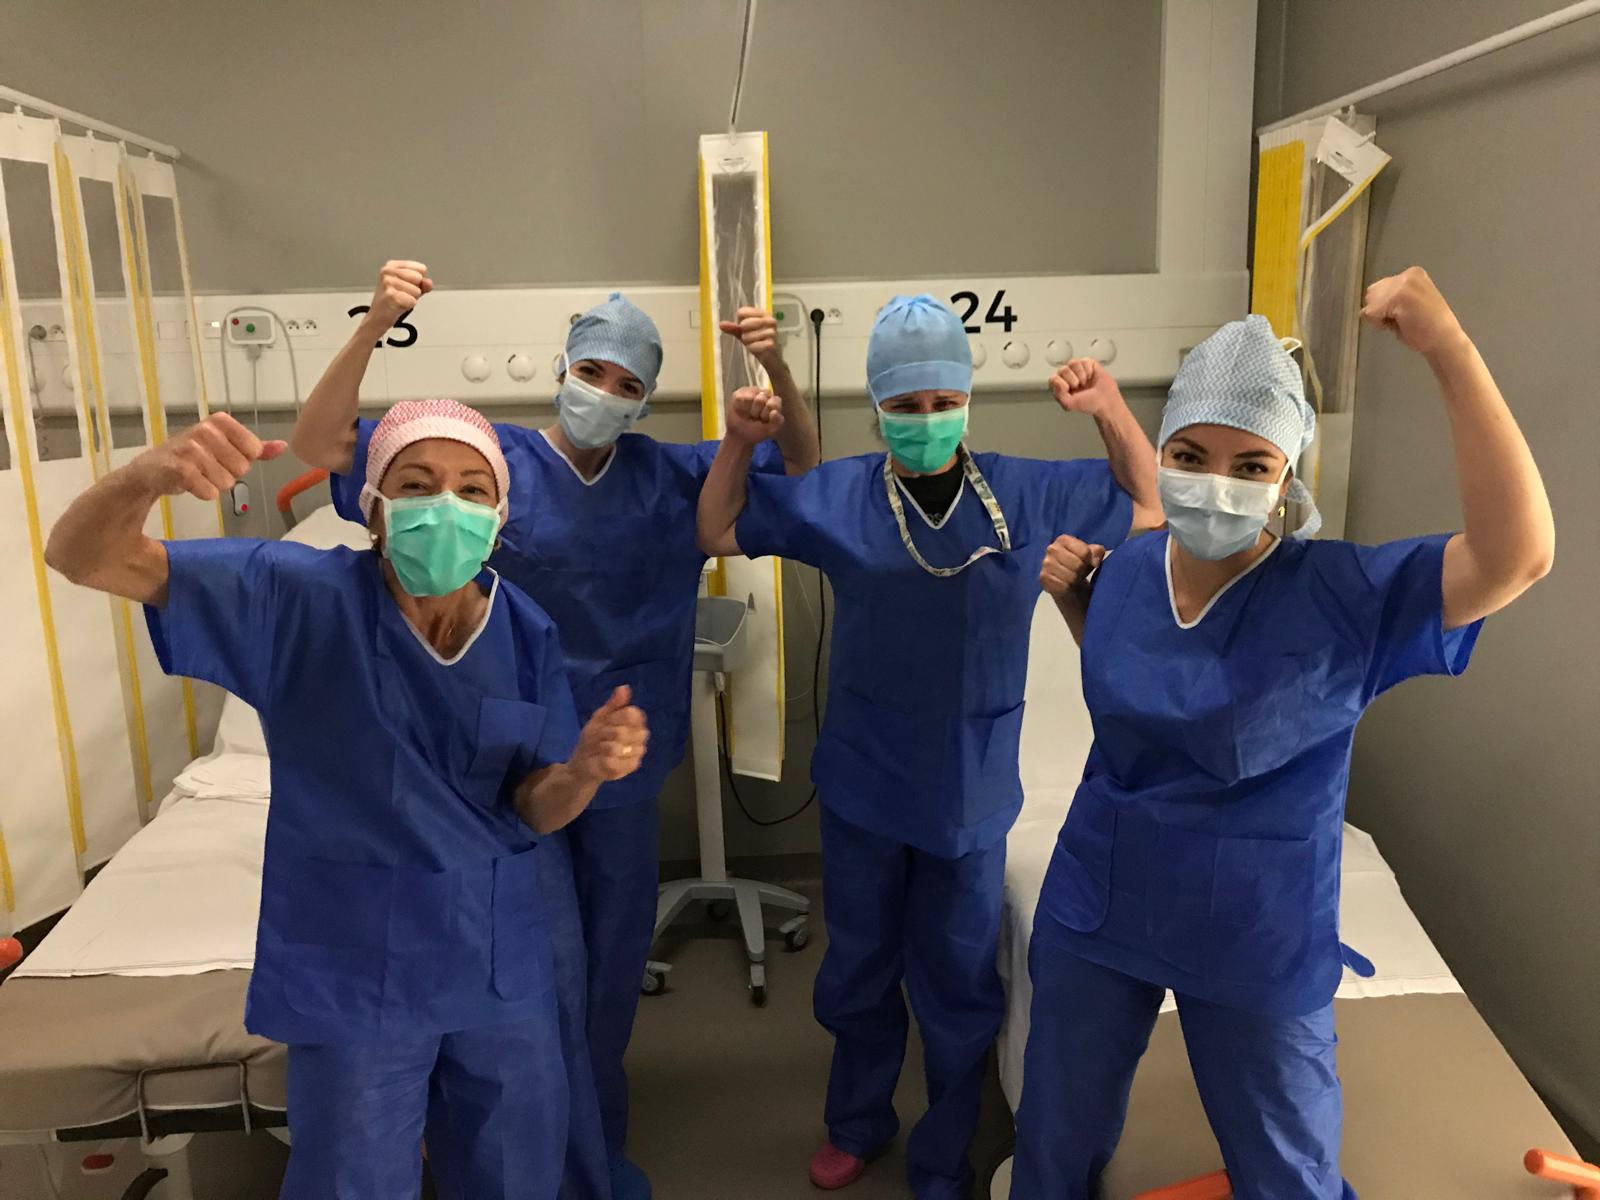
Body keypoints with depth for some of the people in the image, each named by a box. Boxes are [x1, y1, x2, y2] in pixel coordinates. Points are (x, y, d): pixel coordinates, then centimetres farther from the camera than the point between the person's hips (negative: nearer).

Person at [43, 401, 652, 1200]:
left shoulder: (526, 632, -8)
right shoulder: (305, 599, -17)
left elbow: (534, 811, -5)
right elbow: (82, 560, -20)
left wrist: (585, 770, -29)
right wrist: (149, 475, -43)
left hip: (500, 968, 3)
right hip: (352, 977, -3)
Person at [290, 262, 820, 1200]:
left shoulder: (667, 476, -2)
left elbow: (802, 468, 4)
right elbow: (319, 446, -14)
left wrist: (777, 369, -14)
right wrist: (372, 328, -30)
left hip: (626, 769, 4)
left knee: (613, 973, 19)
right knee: (550, 979, 2)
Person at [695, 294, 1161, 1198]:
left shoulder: (1029, 494, -7)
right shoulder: (836, 497, -8)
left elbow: (1154, 504, 5)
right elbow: (717, 535, 3)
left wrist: (1111, 406, -11)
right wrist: (740, 446, -14)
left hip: (971, 793, 0)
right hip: (863, 787, 1)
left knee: (958, 985, 15)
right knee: (858, 971, 21)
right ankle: (858, 1124, 47)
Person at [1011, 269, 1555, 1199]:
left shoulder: (1344, 593, -21)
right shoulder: (1129, 569, -8)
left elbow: (1519, 554, -37)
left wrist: (1450, 351, -38)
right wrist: (1074, 598, -7)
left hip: (1259, 943, -3)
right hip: (1096, 909, 4)